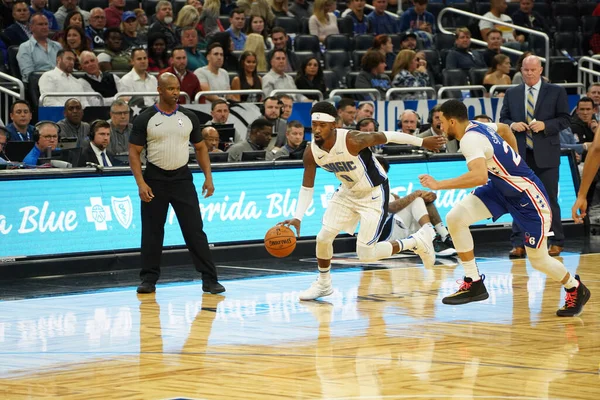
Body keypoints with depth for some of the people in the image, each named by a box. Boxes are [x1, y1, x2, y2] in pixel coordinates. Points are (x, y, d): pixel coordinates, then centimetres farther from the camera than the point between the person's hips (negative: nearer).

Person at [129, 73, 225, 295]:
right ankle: (149, 280, 15)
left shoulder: (189, 117, 5)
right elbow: (134, 152, -4)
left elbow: (200, 147, 12)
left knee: (195, 230, -2)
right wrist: (140, 183, -14)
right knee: (151, 231, 4)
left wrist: (208, 177, 2)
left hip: (182, 178, 1)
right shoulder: (145, 119, -4)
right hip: (155, 179, -1)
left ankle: (209, 279, -1)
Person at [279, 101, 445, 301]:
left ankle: (417, 241, 13)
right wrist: (297, 218, -20)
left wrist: (422, 142, -8)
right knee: (323, 237, -1)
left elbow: (386, 136, -19)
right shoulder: (311, 153, -16)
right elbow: (307, 188, -6)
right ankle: (323, 284, 25)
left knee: (366, 254, -8)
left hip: (374, 193, -6)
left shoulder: (352, 140, -33)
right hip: (348, 192, 6)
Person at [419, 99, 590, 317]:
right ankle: (474, 283, -1)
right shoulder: (477, 126, 0)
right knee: (455, 218, -9)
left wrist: (439, 185, -38)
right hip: (502, 188, 9)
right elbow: (504, 129, 21)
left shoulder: (470, 139, -27)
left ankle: (576, 289, 30)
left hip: (528, 195, -9)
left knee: (538, 258, 2)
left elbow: (480, 177, -44)